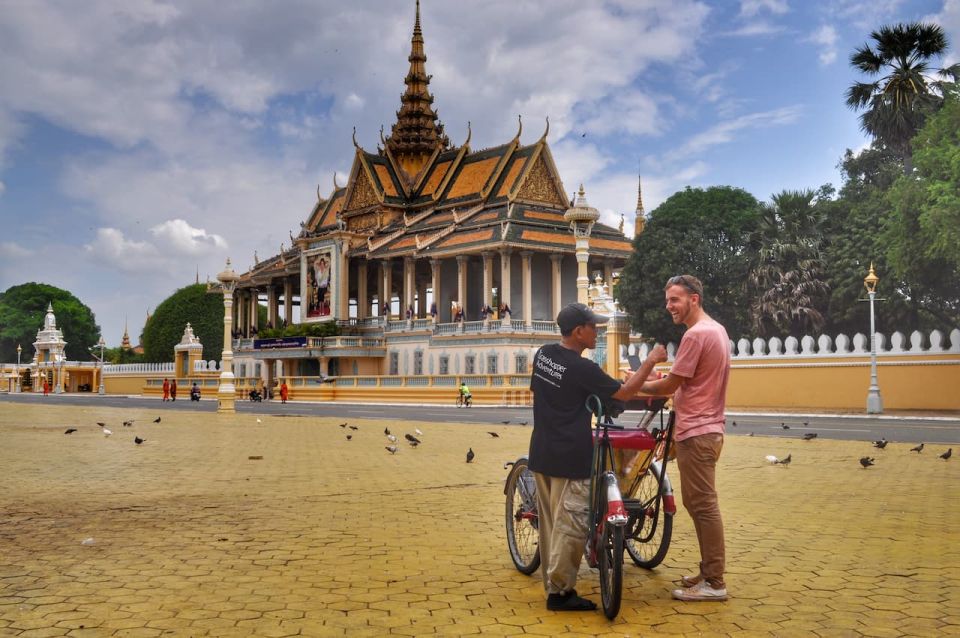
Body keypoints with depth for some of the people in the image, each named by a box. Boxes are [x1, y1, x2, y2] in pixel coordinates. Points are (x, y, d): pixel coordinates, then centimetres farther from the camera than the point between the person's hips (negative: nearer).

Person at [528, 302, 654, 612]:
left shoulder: (542, 354, 5)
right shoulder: (582, 368, -17)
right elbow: (624, 392, -8)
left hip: (541, 454, 8)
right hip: (571, 458, -8)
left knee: (550, 523, 14)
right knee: (570, 525, -1)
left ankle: (552, 584, 21)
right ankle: (560, 592, 3)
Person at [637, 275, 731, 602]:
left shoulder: (696, 334, -17)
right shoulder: (717, 330, 15)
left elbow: (670, 384, -14)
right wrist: (651, 388, 14)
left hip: (697, 434, -10)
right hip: (705, 428, 10)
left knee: (703, 505, -4)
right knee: (698, 503, 16)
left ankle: (714, 582, 2)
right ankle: (709, 571, 24)